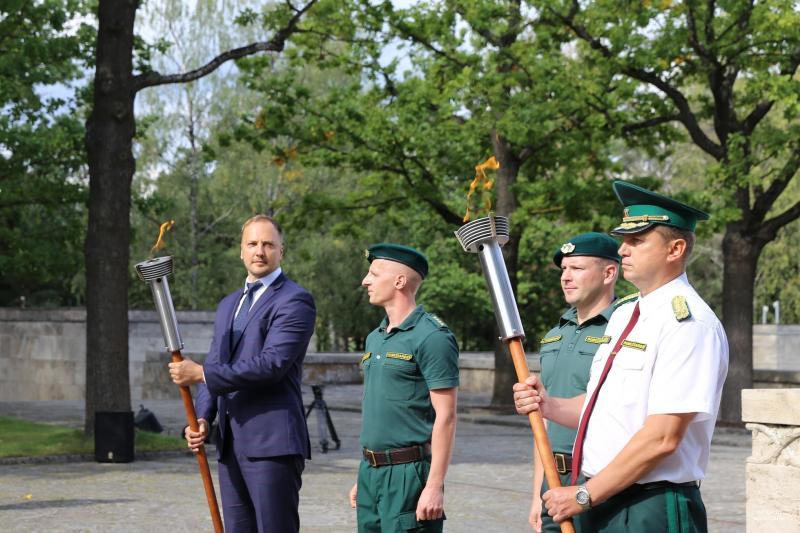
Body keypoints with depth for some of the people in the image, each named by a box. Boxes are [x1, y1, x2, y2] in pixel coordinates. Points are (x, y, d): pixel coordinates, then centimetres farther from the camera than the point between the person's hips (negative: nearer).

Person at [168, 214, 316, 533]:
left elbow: (272, 363, -17)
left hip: (272, 443, -8)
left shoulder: (294, 301, -5)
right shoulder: (228, 305, 21)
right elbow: (214, 367, 21)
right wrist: (203, 418, 3)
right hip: (231, 445, 8)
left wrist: (200, 373, -14)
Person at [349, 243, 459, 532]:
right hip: (371, 471, 8)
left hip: (409, 473, -8)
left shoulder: (432, 337, -11)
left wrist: (434, 486, -19)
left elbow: (445, 416, -15)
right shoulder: (375, 338, 15)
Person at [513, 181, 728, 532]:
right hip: (597, 504, 8)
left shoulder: (688, 323, -14)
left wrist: (584, 495, -16)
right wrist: (549, 405, 0)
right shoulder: (623, 316, 14)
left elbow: (663, 437, -20)